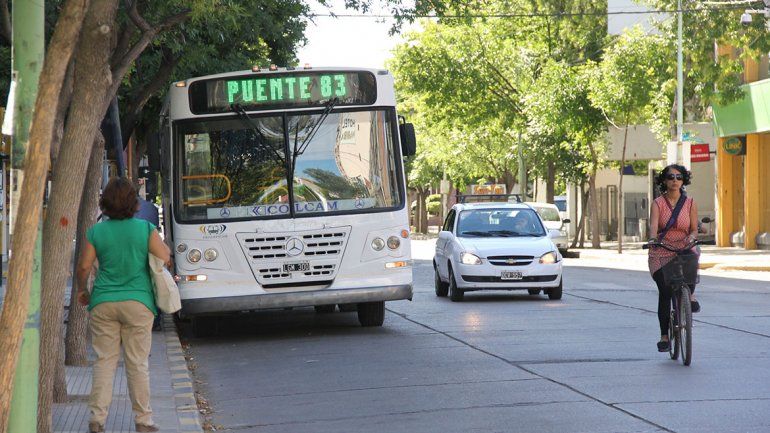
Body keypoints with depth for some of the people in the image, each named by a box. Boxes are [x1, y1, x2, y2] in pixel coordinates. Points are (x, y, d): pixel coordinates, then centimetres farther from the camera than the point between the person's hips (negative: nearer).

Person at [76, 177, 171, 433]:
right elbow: (165, 259, -2)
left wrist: (81, 291, 20)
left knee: (104, 361, 5)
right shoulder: (146, 229, -4)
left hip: (103, 304, 1)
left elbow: (84, 267, 2)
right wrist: (164, 246, 21)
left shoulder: (96, 232, 0)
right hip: (138, 302, -1)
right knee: (137, 363, 5)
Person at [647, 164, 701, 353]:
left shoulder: (690, 203, 6)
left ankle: (690, 294, -1)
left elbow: (694, 230, 4)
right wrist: (653, 238, -36)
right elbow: (653, 225, -15)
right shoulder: (658, 203, 1)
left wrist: (691, 237, -20)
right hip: (661, 254, -1)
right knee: (665, 292, -11)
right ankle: (664, 336, 0)